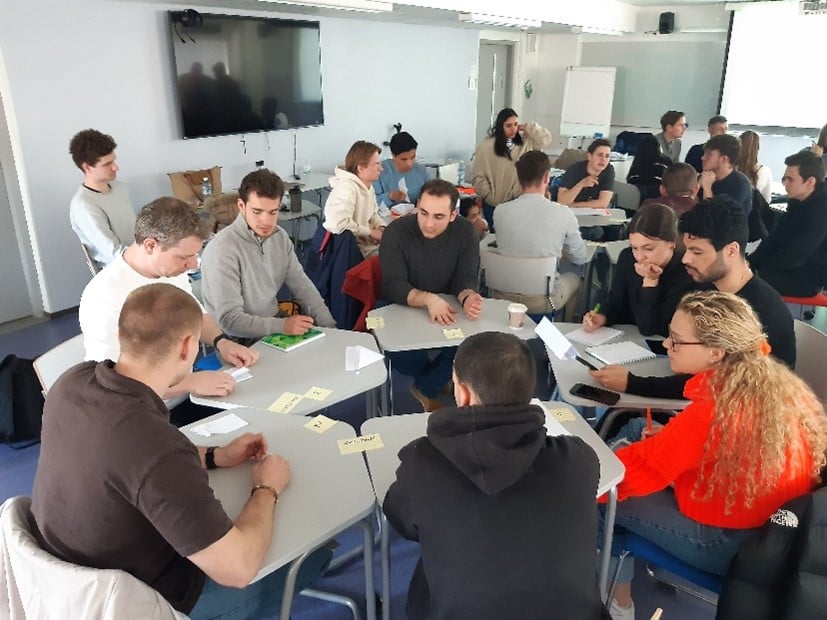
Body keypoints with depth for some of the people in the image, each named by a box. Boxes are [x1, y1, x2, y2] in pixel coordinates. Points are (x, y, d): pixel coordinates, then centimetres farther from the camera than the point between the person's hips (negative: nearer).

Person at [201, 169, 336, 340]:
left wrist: (330, 327, -3)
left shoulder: (280, 237, 1)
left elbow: (301, 285, 7)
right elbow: (230, 319, -20)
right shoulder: (222, 250, -19)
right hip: (239, 343, -6)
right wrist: (283, 326, -29)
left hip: (274, 328, 6)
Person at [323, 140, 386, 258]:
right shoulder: (346, 188, -22)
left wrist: (381, 227, -2)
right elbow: (339, 224, -33)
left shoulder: (368, 185, 8)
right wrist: (371, 232, -21)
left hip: (369, 242, 9)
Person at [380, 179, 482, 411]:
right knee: (406, 361, -29)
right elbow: (393, 286, -23)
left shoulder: (465, 232, -8)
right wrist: (428, 299, -43)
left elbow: (467, 278, -10)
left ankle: (426, 388, 5)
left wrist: (468, 297, -35)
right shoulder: (397, 231, -17)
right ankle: (439, 377, 11)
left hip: (447, 314, 3)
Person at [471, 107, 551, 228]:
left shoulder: (525, 141, 4)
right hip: (496, 203, -3)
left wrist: (526, 127, -5)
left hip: (520, 201, 3)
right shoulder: (486, 147, -8)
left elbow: (545, 139, -1)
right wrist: (490, 197, -12)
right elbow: (478, 177, -8)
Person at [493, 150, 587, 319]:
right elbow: (580, 259, 0)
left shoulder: (500, 211, -9)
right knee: (575, 279, 28)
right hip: (542, 300, -2)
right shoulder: (563, 214, -14)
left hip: (502, 296, 2)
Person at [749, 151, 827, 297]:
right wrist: (750, 261, -7)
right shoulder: (797, 200, 4)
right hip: (793, 267, 8)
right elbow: (776, 238, 7)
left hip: (810, 276, -8)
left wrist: (753, 265, -18)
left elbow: (795, 256, -25)